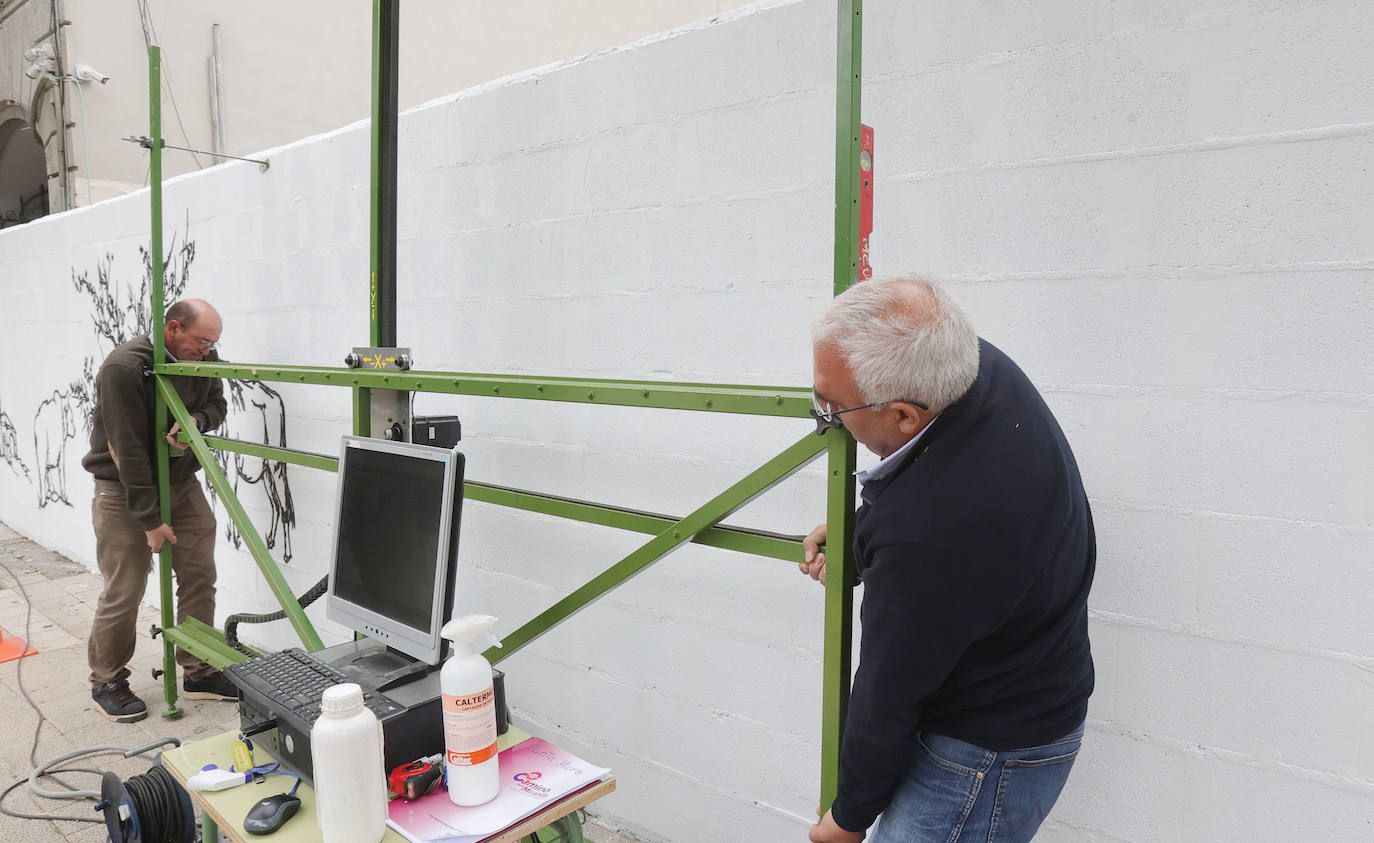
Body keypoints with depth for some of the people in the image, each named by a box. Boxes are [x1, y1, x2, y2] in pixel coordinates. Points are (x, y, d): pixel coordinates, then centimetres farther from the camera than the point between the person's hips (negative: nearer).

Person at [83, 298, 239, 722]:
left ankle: (199, 674, 18)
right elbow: (130, 451, -23)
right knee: (123, 592, -1)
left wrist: (196, 420, -17)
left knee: (200, 577, 5)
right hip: (125, 491, -6)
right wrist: (150, 520, -22)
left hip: (183, 484, 6)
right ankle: (106, 684, 19)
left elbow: (217, 403, 10)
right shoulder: (123, 368, -23)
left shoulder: (203, 359, -4)